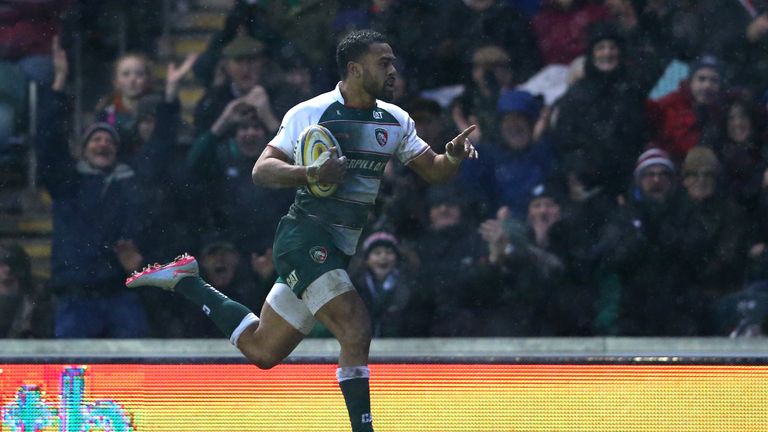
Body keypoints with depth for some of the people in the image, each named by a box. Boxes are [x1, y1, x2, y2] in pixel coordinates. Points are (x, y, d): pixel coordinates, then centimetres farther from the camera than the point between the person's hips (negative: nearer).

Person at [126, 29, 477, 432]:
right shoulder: (311, 113, -10)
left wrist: (453, 159, -12)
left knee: (261, 349, 15)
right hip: (304, 236, -8)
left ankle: (187, 282, 31)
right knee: (356, 329, -24)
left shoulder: (395, 120, 8)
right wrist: (311, 173, -30)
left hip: (338, 249, 8)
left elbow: (433, 170, 12)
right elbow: (261, 170, -12)